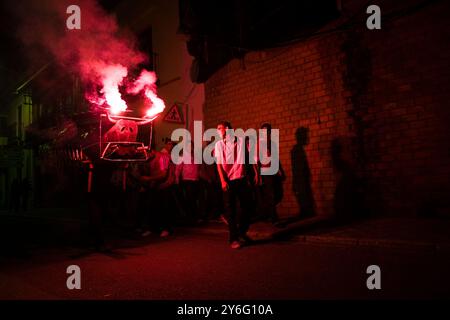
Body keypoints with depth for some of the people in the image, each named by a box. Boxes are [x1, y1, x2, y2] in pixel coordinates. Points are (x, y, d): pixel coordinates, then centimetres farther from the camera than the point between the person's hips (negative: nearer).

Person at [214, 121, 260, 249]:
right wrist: (223, 180, -11)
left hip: (241, 178, 1)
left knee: (246, 206, 5)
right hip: (228, 180, -1)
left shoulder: (241, 141, 4)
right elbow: (219, 164, -1)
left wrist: (256, 173, 2)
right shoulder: (219, 144, 5)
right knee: (230, 210, 0)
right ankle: (234, 239, 7)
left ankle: (242, 233, 25)